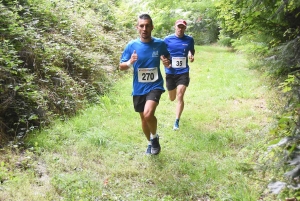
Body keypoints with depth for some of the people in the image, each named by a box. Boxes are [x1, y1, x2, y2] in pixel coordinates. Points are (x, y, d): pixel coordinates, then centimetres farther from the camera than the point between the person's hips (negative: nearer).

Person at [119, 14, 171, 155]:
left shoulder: (160, 44, -7)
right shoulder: (131, 45, -6)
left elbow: (167, 59, 10)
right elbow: (121, 66, -1)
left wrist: (167, 63, -14)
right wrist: (130, 62, -23)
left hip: (155, 85, -2)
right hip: (138, 88, 3)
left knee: (148, 114, -26)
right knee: (144, 118, 16)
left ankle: (154, 137, 5)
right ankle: (150, 142, 43)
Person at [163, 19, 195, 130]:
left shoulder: (189, 39, 0)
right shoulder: (167, 39, -5)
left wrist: (191, 55, -5)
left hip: (183, 72, -1)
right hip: (170, 72, 1)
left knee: (180, 97, -14)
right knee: (172, 98, 16)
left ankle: (177, 122, -3)